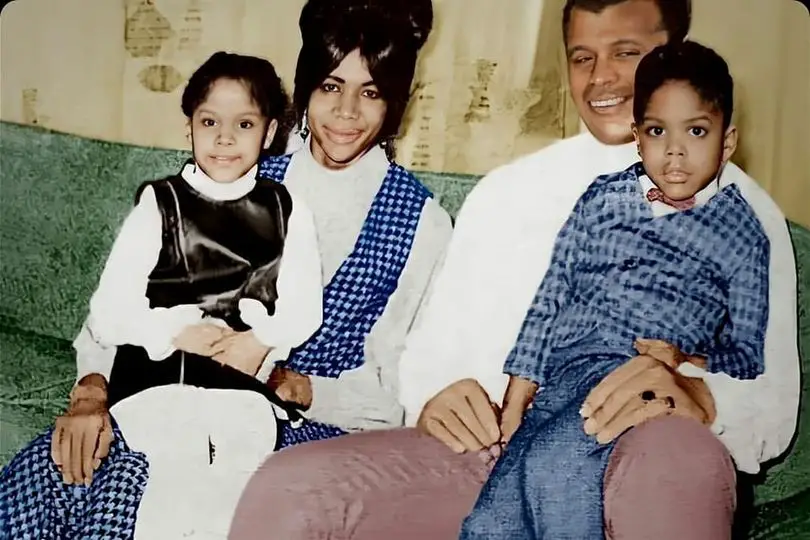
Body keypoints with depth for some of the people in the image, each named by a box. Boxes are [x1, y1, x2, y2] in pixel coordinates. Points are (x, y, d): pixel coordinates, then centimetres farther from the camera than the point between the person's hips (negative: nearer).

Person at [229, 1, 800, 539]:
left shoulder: (743, 212, 9)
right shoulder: (506, 190, 16)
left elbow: (773, 410, 2)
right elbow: (434, 347, 16)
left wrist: (697, 396, -21)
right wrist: (432, 395, -8)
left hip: (635, 467, -1)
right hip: (484, 446, 1)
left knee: (675, 453, -38)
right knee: (284, 490, -23)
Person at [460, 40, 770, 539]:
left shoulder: (741, 232, 10)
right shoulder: (603, 199, 15)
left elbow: (748, 353, 12)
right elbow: (549, 299, 14)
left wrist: (688, 362, -9)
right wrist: (515, 400, 9)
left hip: (650, 384, -3)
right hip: (564, 373, 3)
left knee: (551, 464, -31)